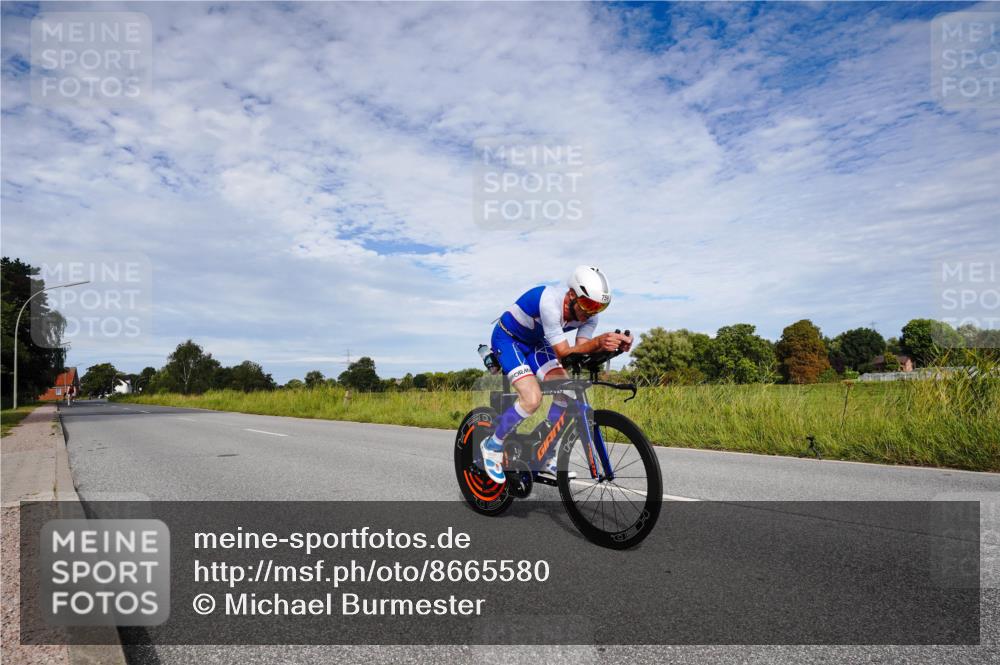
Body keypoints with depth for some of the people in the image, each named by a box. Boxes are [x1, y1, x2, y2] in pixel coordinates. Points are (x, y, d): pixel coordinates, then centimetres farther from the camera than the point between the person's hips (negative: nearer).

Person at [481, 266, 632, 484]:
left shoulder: (588, 314, -15)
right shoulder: (550, 301, -37)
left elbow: (581, 347, -26)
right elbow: (562, 352, -38)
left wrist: (613, 343, -43)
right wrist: (599, 341, -52)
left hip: (535, 342, 7)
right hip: (508, 339, -7)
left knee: (566, 392, -9)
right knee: (532, 399, -24)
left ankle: (546, 461, 5)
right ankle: (492, 446, -1)